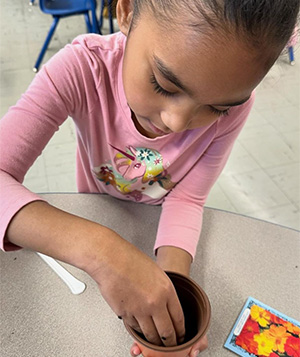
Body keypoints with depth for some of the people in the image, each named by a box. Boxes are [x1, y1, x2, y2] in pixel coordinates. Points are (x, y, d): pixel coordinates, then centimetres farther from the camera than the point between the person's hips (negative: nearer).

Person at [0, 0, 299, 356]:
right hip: (95, 219, 1)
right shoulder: (81, 68, -36)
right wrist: (95, 245, -57)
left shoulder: (232, 101, -30)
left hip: (159, 223, 0)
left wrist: (169, 286, -39)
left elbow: (186, 199, -23)